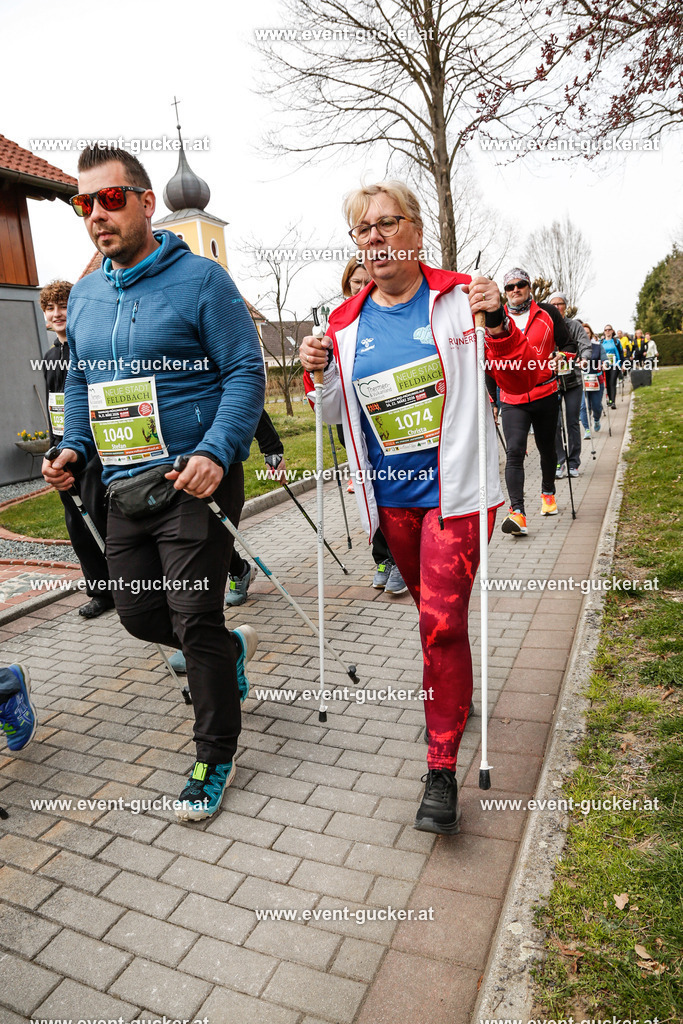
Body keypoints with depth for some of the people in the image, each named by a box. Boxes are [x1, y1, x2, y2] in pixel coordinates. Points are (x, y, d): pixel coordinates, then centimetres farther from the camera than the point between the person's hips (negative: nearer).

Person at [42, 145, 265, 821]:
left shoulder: (200, 279, -6)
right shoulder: (83, 296, 14)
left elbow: (246, 372, -11)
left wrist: (215, 452, -24)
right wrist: (73, 448, 5)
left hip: (194, 483, -7)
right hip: (123, 488, 7)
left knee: (197, 625, -3)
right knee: (139, 616, 13)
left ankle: (214, 759, 18)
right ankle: (231, 647, 43)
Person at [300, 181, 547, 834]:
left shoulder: (458, 299, -5)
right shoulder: (345, 324, 6)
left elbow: (526, 386, -6)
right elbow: (334, 414, 13)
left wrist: (497, 325, -22)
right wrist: (318, 373, -6)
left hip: (455, 490, -4)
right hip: (391, 497, 4)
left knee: (442, 620, -11)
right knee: (434, 609, 19)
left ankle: (442, 768, 3)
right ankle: (457, 692, 48)